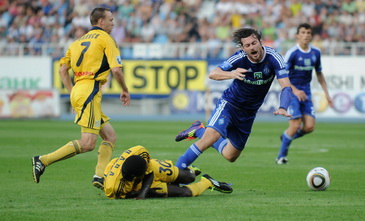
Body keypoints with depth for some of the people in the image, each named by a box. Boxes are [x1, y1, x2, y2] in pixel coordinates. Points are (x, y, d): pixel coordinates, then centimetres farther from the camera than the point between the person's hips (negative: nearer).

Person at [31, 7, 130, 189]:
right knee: (87, 143, -14)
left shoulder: (79, 41, 22)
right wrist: (125, 91, 6)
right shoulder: (105, 38, 0)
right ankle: (43, 161, -18)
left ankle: (99, 176, 1)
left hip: (78, 91, 9)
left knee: (110, 137, 12)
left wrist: (72, 92, 17)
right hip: (90, 92, -9)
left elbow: (63, 69, 15)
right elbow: (116, 70, -9)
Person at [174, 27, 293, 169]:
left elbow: (286, 86, -26)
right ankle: (176, 170, -17)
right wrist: (232, 74, -52)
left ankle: (199, 131, 32)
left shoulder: (273, 58, -20)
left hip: (249, 112, 3)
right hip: (229, 104, -3)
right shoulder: (239, 58, -23)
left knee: (230, 156, 11)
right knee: (211, 136, -29)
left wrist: (282, 108, -45)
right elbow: (213, 74, -31)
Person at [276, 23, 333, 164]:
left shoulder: (316, 53, 4)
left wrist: (326, 93, 12)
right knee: (296, 125, -13)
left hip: (306, 93, 5)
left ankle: (286, 137, 23)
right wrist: (295, 90, -26)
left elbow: (319, 74, 17)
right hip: (292, 92, -5)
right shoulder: (292, 53, -13)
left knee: (309, 127, -6)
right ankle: (281, 156, 5)